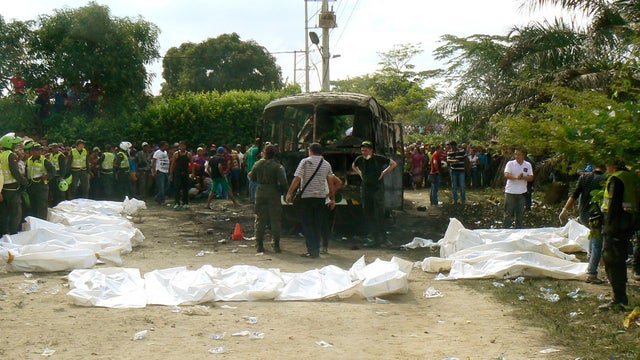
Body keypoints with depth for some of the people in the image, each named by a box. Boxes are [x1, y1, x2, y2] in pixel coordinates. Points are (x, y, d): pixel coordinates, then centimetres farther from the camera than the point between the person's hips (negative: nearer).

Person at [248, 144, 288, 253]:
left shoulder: (258, 164, 1)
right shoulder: (278, 166, -10)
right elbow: (283, 182, -16)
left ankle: (259, 245, 11)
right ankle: (276, 245, 6)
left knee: (260, 220, 10)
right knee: (275, 220, 5)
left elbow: (252, 177, 13)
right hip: (273, 194, -3)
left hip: (260, 192, 3)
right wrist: (283, 190, 1)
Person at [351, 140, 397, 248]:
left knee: (379, 214, -8)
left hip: (378, 189, -5)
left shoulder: (378, 158, -8)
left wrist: (384, 172, -5)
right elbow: (353, 166, 27)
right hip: (365, 189, 5)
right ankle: (375, 238, 11)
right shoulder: (360, 160, 4)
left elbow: (394, 164, 1)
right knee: (368, 214, 5)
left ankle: (383, 238, -3)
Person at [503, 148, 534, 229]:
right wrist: (516, 177, -32)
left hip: (522, 192, 2)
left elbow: (531, 178, 0)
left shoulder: (528, 165, 6)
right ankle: (506, 229, 7)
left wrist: (523, 177, -20)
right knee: (508, 212, 0)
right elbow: (506, 175, -15)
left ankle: (518, 230, 18)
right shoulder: (510, 163, -2)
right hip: (510, 192, -2)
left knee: (520, 213, 9)